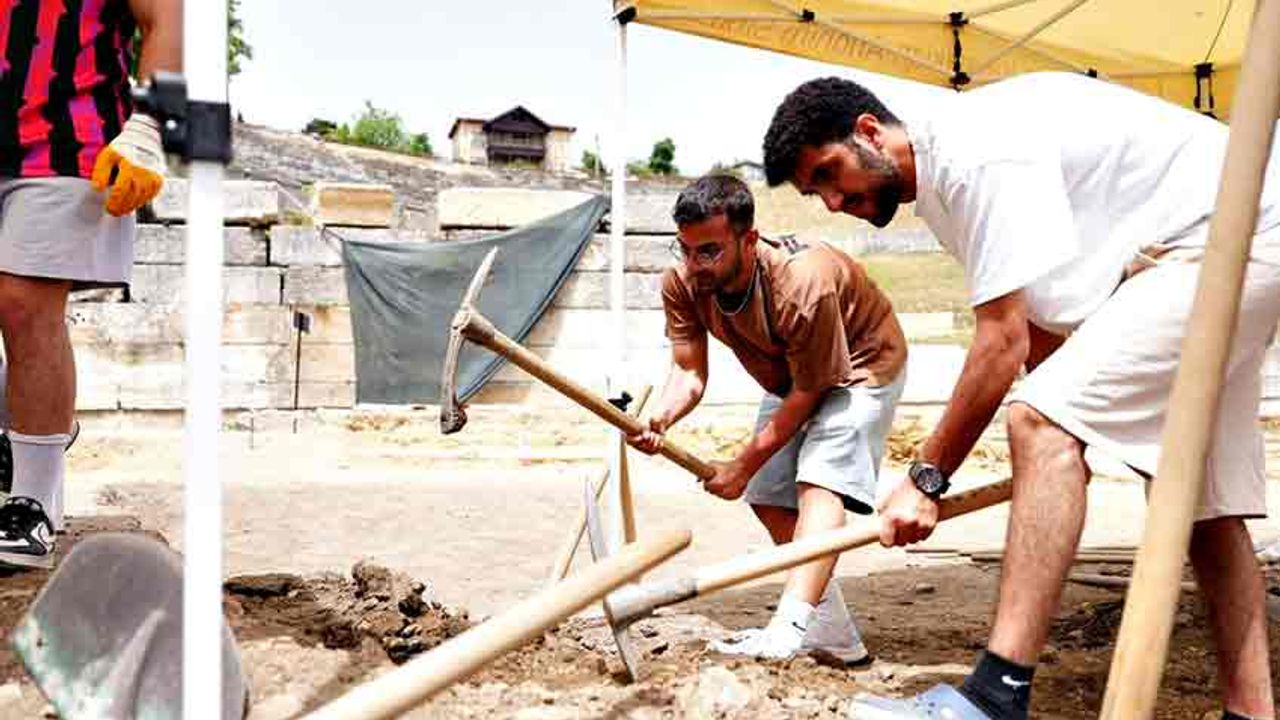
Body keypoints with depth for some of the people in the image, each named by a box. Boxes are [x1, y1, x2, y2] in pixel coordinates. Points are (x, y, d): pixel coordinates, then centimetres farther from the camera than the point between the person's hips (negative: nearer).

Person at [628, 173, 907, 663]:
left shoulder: (804, 284, -40)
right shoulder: (683, 283, -22)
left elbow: (808, 393, -29)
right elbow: (689, 372, -19)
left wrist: (744, 466, -24)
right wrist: (659, 419, -42)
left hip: (859, 366, -7)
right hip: (789, 377, 8)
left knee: (818, 483, -27)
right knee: (769, 498, 5)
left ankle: (791, 630, -38)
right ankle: (833, 633, 14)